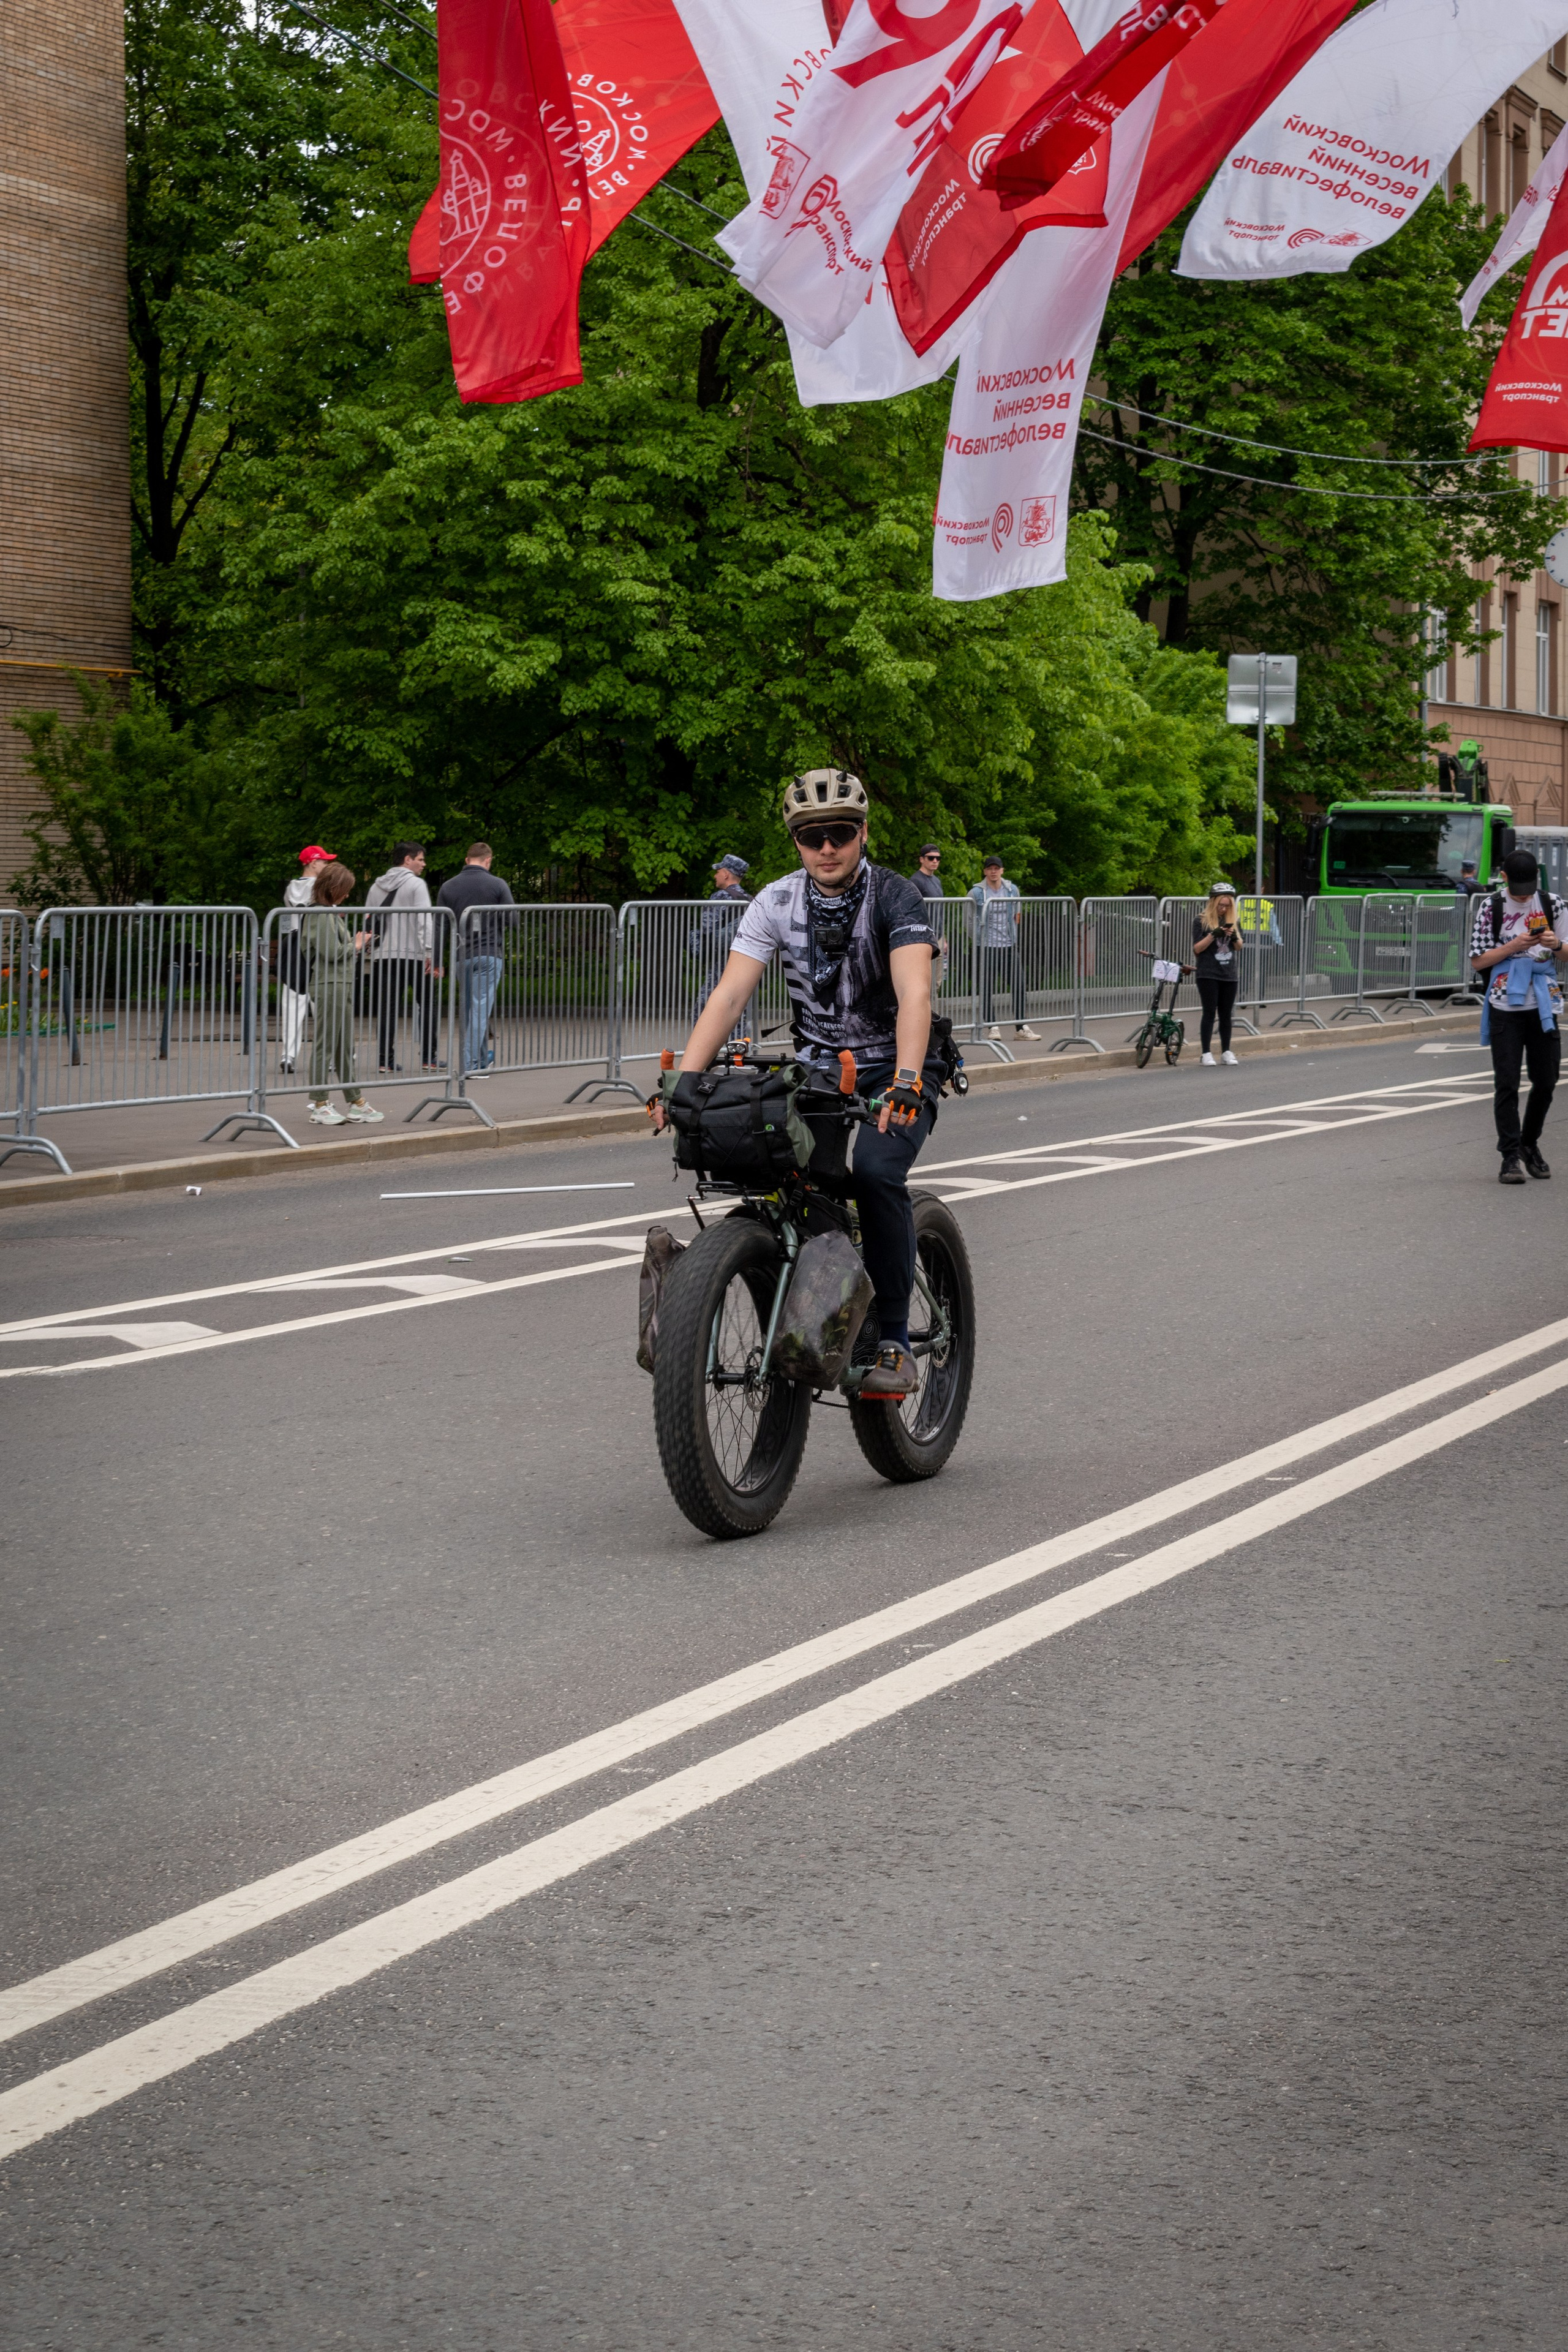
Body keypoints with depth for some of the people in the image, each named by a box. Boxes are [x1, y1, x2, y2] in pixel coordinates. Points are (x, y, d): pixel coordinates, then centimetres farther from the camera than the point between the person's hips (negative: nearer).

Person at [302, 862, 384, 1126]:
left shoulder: (331, 913, 16)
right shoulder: (319, 915, -14)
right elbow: (330, 952, -20)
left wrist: (353, 944, 6)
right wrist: (355, 947, -5)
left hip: (342, 984, 10)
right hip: (329, 985, -10)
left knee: (345, 1046, 14)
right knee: (325, 1045, -5)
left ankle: (354, 1102, 21)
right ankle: (320, 1106, 0)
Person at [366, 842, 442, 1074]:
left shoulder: (376, 887, 15)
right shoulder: (416, 884, -4)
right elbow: (424, 921, -12)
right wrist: (431, 953, -14)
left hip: (383, 956, 5)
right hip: (413, 955, -5)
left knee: (387, 1009, 5)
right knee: (429, 1004, 6)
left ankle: (385, 1060, 0)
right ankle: (428, 1057, 3)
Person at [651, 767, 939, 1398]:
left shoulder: (895, 897, -17)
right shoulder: (776, 902, -6)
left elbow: (915, 995, -32)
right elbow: (729, 994, -14)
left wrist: (905, 1083, -48)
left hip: (894, 1069, -4)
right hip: (817, 1065, 4)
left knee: (876, 1170, -31)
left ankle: (892, 1343, -19)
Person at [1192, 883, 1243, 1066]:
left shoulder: (1233, 921, 11)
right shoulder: (1202, 922, -2)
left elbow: (1239, 947, 12)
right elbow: (1197, 948, -7)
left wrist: (1235, 938, -10)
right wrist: (1213, 935, -19)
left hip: (1230, 974, 4)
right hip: (1208, 974, -4)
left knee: (1226, 1014, 8)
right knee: (1209, 1012, -6)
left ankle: (1226, 1052, 15)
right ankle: (1206, 1053, -5)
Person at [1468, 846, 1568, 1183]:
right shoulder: (1491, 906, -1)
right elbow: (1478, 961, -3)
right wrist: (1515, 945, -16)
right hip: (1505, 1006, -3)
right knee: (1506, 1084, -6)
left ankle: (1530, 1145, 25)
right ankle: (1511, 1156, -2)